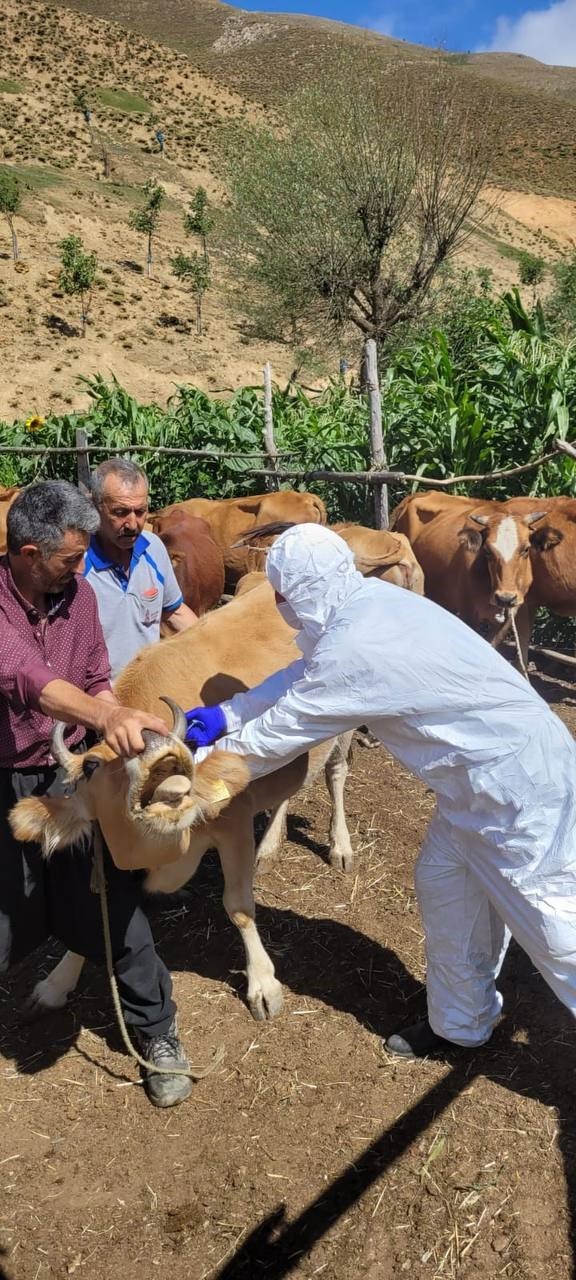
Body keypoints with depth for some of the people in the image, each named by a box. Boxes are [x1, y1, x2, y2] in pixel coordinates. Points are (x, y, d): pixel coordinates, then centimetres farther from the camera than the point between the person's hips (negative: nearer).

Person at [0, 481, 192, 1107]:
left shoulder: (78, 592, -3)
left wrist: (121, 725, -12)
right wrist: (105, 715, -53)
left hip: (66, 776, 4)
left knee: (111, 910, 8)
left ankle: (155, 1030, 27)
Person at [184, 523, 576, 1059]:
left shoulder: (353, 647, -26)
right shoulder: (370, 601, 2)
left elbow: (277, 735, -14)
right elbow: (303, 676, 15)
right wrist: (227, 714, 12)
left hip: (517, 782, -10)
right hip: (479, 777, 10)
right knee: (443, 885, 19)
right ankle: (461, 1022, 38)